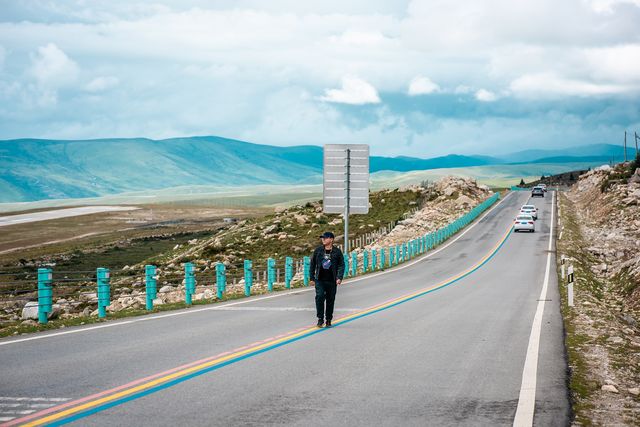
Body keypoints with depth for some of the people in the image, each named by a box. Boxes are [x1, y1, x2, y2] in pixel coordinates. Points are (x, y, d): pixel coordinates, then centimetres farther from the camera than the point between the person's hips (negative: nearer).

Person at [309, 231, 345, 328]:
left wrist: (339, 277, -10)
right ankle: (320, 319, -7)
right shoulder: (318, 250, 5)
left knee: (330, 300, 6)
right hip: (320, 280, 0)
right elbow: (312, 264, 12)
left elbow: (341, 265, 3)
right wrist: (312, 277, 9)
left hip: (332, 281, 0)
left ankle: (328, 320, 19)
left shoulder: (337, 251, 2)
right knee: (319, 297, -16)